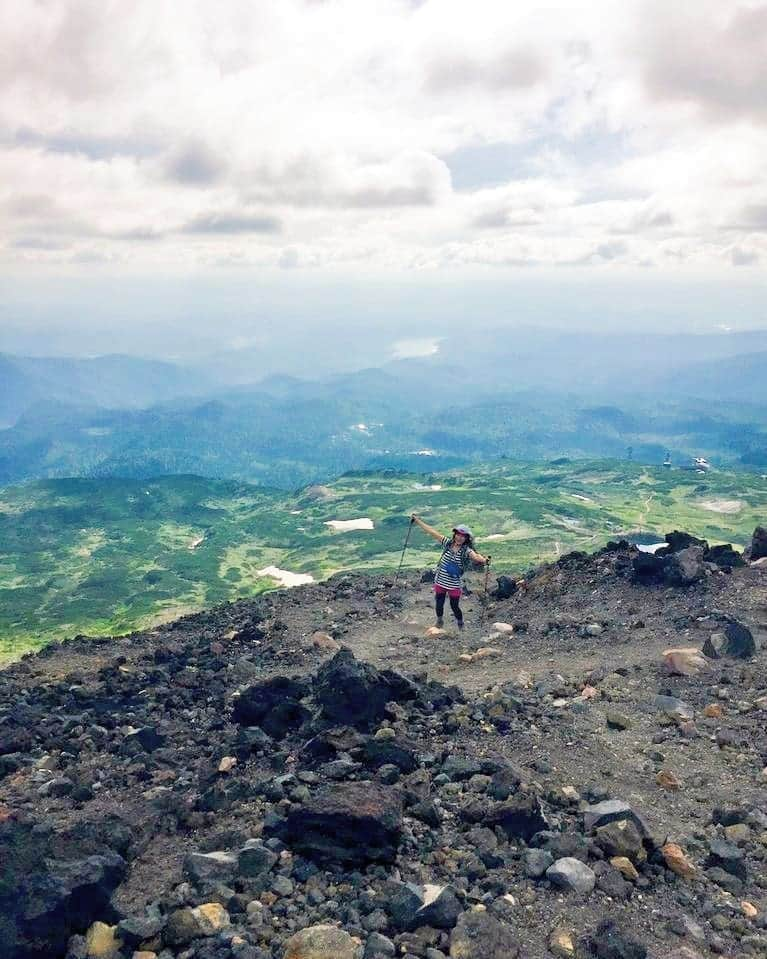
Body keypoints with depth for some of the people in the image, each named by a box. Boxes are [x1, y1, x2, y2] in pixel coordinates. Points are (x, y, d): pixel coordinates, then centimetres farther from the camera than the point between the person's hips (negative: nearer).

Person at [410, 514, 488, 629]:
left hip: (454, 585, -3)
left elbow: (475, 556, -34)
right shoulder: (447, 543, -5)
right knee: (438, 605, 16)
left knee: (455, 607, 6)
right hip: (440, 582, 3)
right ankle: (439, 622, 43)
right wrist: (417, 520, -4)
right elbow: (432, 531, -4)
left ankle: (461, 627, 33)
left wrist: (483, 560, -57)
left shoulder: (466, 551, -14)